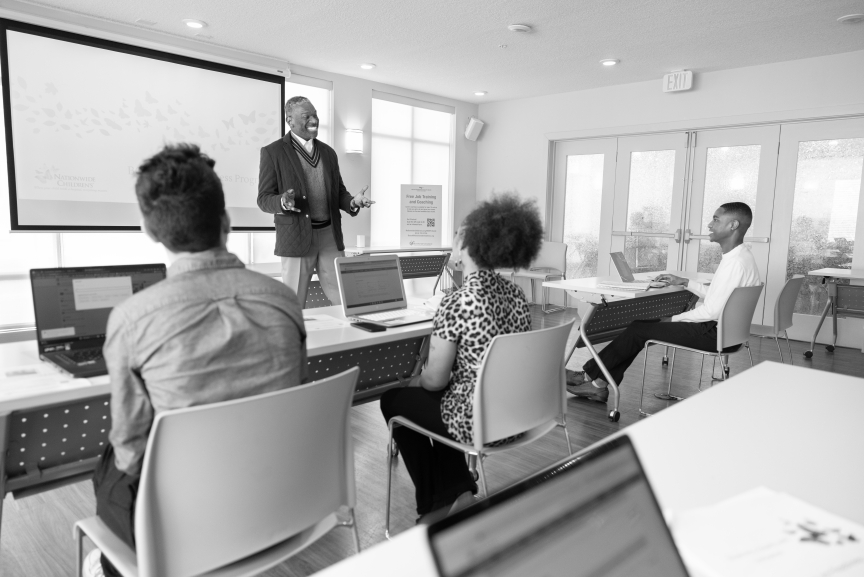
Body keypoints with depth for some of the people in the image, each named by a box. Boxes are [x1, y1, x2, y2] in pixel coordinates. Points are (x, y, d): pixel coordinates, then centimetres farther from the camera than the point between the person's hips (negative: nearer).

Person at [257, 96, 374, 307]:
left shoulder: (328, 152, 15)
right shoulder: (272, 152, 0)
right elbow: (264, 199, -2)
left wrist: (353, 201, -4)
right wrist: (283, 202, -25)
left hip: (330, 235, 4)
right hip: (297, 237, -4)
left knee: (346, 300, 4)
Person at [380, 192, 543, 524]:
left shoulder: (457, 303, -23)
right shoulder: (516, 295, 0)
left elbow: (435, 380, -15)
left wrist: (413, 379, 8)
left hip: (479, 421, -7)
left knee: (394, 399, 18)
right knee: (430, 395, 29)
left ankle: (433, 505, 30)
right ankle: (457, 491, 27)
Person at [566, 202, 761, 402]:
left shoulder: (737, 262, -22)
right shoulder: (736, 256, 12)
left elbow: (712, 311, -23)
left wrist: (672, 319, -13)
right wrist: (684, 282, 15)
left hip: (713, 334, -10)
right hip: (714, 327, 10)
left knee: (638, 330, -10)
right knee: (640, 325, 3)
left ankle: (589, 375, 4)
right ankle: (601, 385, 1)